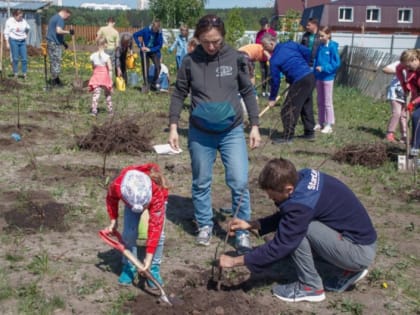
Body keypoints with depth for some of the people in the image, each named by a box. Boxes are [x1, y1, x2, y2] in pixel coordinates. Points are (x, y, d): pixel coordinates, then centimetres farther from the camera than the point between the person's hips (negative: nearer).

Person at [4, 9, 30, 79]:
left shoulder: (23, 21, 2)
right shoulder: (10, 21, -4)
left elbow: (28, 28, 23)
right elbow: (6, 32, -1)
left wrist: (26, 35, 19)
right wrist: (7, 42, -5)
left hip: (22, 41, 3)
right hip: (14, 41, -3)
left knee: (24, 58, -1)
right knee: (15, 58, -1)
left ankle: (24, 73, 7)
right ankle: (15, 73, 7)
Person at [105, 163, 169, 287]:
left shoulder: (157, 192, -46)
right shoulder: (117, 186, -40)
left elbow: (155, 226, -44)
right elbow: (111, 199, -11)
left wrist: (149, 258, -44)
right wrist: (113, 220, -9)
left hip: (153, 198, -2)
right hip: (131, 197, 2)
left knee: (158, 233, -18)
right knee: (129, 233, -13)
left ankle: (154, 268, 0)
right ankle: (129, 267, 7)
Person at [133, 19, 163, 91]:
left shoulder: (159, 33, -12)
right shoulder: (146, 30, -15)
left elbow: (160, 45, -9)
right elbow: (135, 35, -10)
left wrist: (150, 49, -20)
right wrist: (140, 46, -18)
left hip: (154, 51, 0)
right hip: (144, 52, 0)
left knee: (158, 67, -19)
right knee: (145, 68, 1)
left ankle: (153, 84, -5)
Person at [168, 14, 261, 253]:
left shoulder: (235, 58, -5)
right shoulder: (190, 61, -5)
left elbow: (248, 92, 3)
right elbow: (179, 94, 4)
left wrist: (255, 126, 1)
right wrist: (173, 127, -2)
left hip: (232, 132, 0)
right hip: (200, 133, 1)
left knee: (240, 182, -4)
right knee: (201, 183, 12)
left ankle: (243, 231, 12)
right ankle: (205, 225, 32)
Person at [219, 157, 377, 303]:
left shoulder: (301, 204, -28)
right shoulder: (303, 177, -3)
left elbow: (279, 246, -21)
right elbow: (284, 217, 12)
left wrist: (235, 261, -13)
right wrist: (251, 224, 4)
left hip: (360, 250, -9)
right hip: (362, 237, 9)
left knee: (294, 232, -19)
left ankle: (311, 287, -1)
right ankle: (346, 271, 16)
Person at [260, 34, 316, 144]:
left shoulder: (274, 60, -7)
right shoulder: (290, 44, 9)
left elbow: (275, 80, -3)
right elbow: (307, 52, 8)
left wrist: (272, 98, 8)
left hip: (300, 82, -8)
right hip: (311, 76, 8)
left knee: (289, 109, -1)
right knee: (306, 106, 19)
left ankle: (288, 136, 2)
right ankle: (309, 132, 27)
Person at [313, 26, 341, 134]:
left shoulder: (332, 47, -12)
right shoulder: (320, 47, 6)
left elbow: (336, 63, -15)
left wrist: (323, 68, -21)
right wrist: (315, 74, 3)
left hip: (327, 77, -6)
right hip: (319, 77, 6)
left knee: (327, 102, 0)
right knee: (320, 102, 13)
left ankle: (329, 125, 7)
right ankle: (320, 122, 23)